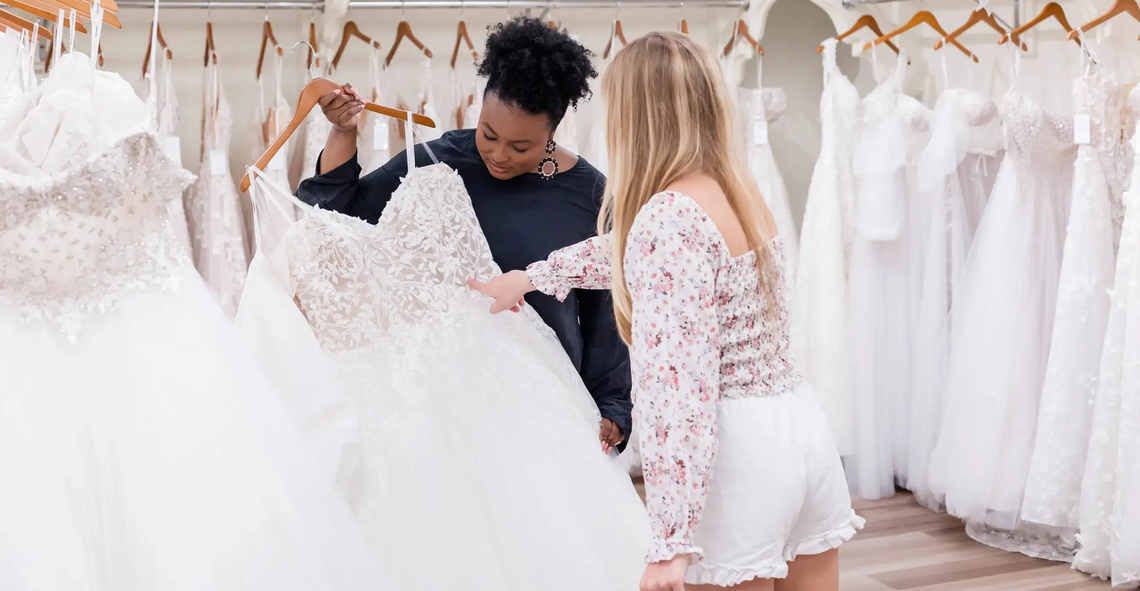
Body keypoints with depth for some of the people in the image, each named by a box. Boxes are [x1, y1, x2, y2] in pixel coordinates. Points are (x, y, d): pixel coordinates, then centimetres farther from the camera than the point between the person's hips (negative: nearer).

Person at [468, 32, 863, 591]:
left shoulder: (670, 215, -18)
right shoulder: (736, 190, 9)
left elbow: (679, 379, -25)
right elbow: (626, 250, 27)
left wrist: (671, 541, -24)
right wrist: (527, 277, 38)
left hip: (736, 447, -8)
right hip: (800, 425, 8)